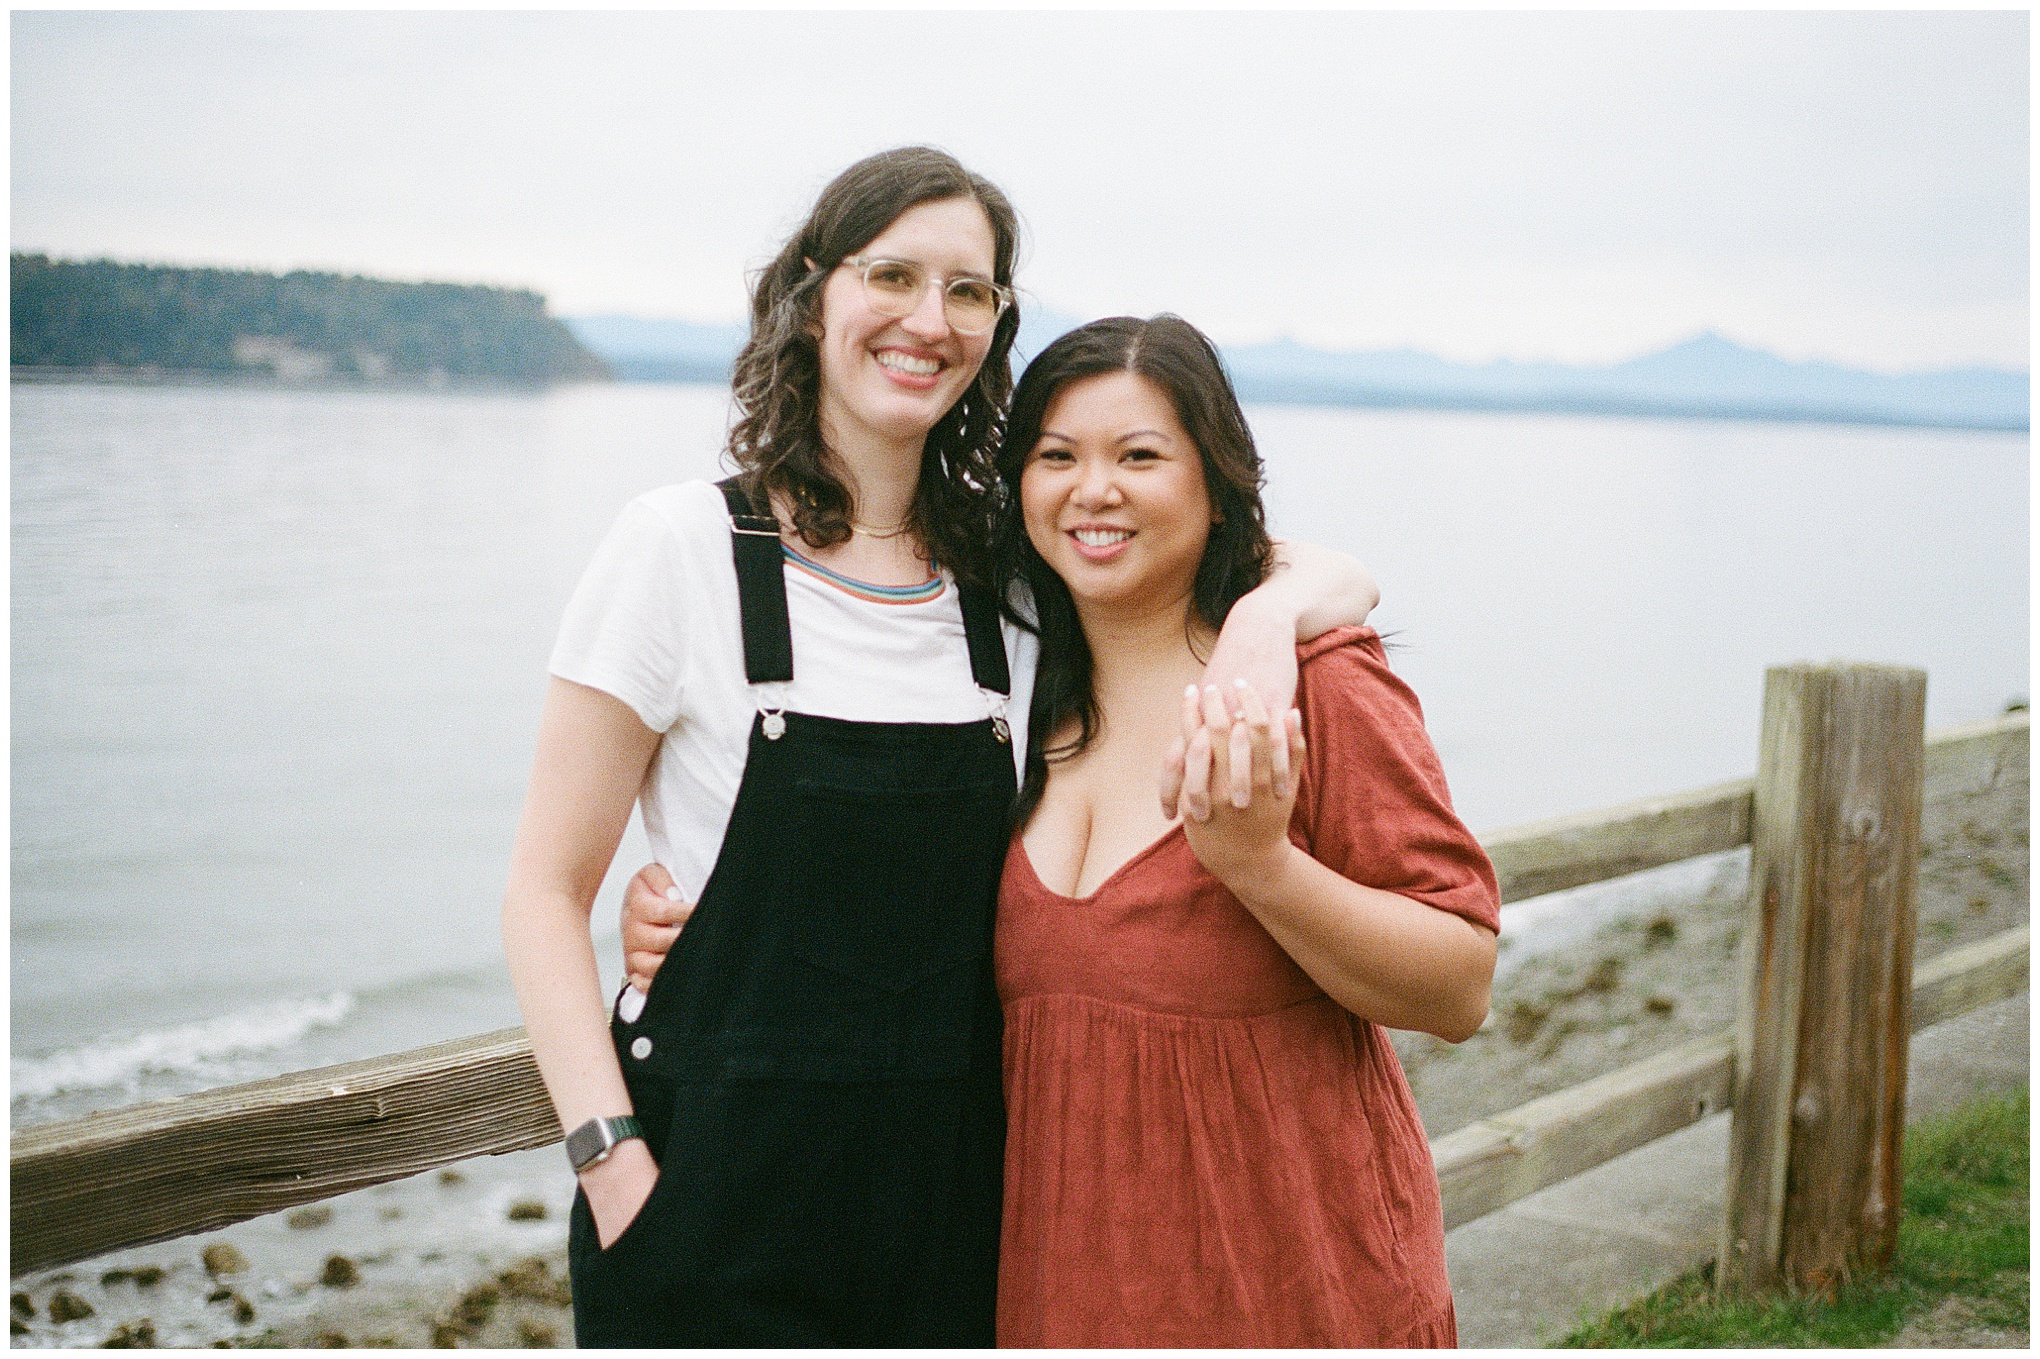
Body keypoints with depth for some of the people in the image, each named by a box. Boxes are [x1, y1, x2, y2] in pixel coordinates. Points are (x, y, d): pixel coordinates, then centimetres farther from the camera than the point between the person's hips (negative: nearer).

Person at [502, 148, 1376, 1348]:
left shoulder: (1012, 583, 4)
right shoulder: (685, 550, -6)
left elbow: (1339, 578, 10)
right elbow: (548, 890, -5)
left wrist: (1267, 613, -13)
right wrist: (614, 1164, -14)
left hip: (948, 1199, 4)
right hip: (720, 1206, -3)